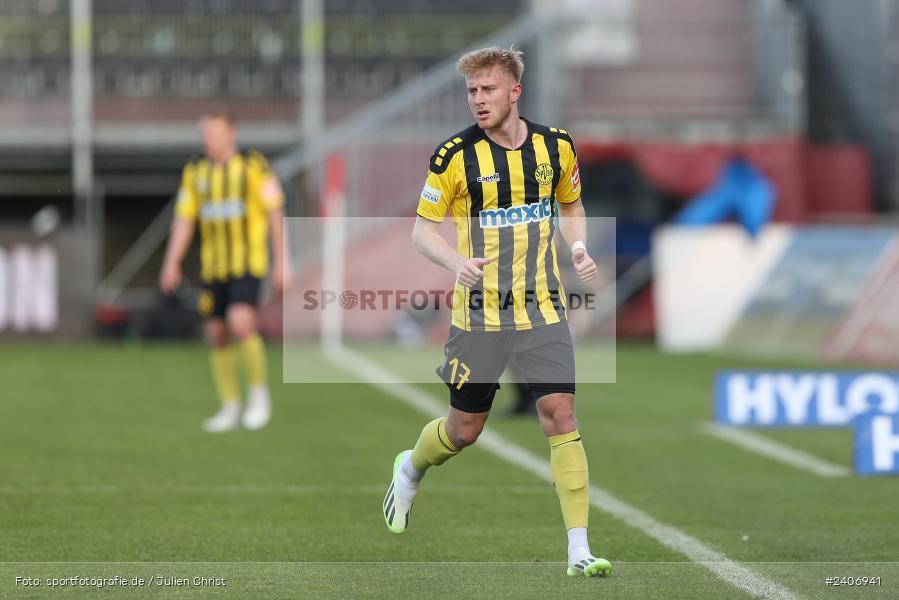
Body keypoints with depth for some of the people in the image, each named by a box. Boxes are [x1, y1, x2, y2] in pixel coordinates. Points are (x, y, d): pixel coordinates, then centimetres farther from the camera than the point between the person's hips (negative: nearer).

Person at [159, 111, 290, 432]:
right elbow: (183, 219, 11)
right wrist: (172, 264, 2)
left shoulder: (253, 165, -6)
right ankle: (231, 408, 14)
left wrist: (280, 262, -7)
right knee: (217, 335, 3)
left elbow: (275, 213, -4)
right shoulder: (195, 171, 8)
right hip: (213, 266, 5)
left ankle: (259, 392, -3)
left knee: (241, 324, -22)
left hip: (248, 262, -5)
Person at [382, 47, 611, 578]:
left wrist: (579, 246, -2)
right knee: (464, 429, 8)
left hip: (543, 307, 2)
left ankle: (579, 549, -9)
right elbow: (423, 229, -2)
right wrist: (457, 262, -21)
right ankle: (411, 469, 43)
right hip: (480, 311, -2)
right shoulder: (455, 155, -9)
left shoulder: (556, 145, 1)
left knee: (561, 416, -10)